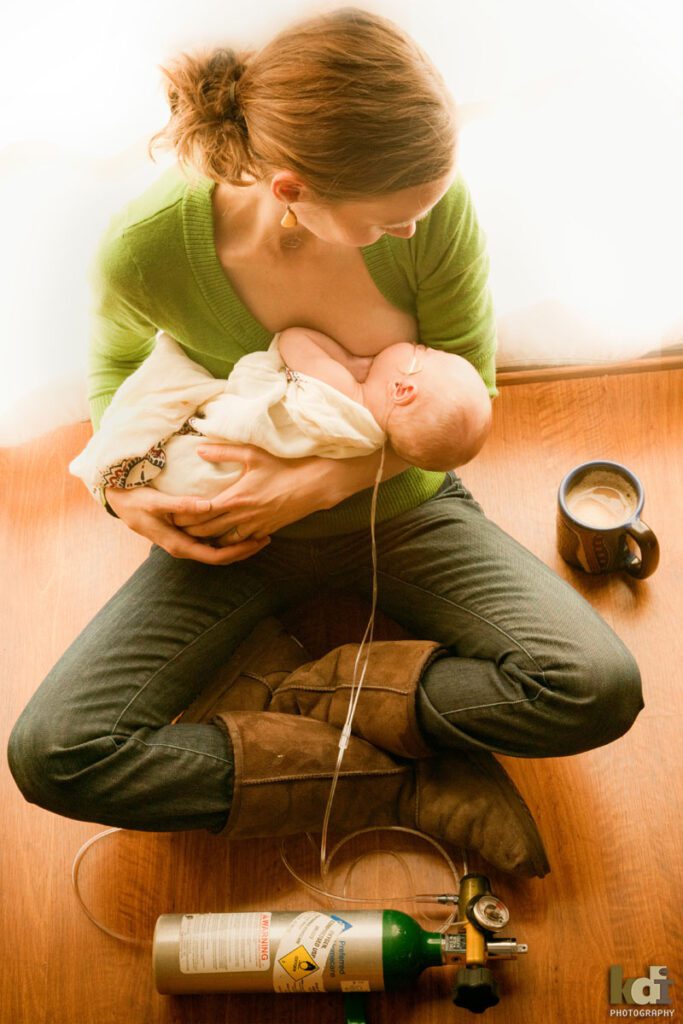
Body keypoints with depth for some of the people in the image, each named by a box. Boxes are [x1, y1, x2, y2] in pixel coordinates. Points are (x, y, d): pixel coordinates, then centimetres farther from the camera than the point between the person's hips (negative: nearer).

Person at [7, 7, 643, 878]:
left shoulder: (433, 205, -24)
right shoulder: (148, 247, -24)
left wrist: (324, 481, -23)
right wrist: (122, 481, -18)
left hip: (398, 506, 0)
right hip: (235, 532, 1)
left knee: (599, 691, -21)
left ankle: (299, 698, -8)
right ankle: (414, 784, -14)